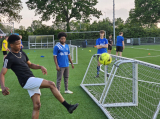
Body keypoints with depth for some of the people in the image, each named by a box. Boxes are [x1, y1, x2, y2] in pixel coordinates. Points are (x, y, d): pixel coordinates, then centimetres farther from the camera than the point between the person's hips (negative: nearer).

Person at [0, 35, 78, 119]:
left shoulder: (22, 54, 16)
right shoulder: (9, 58, -8)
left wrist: (40, 67, 6)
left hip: (32, 81, 8)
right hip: (27, 81, -8)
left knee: (36, 106, 3)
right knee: (51, 84, -18)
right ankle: (68, 106, -13)